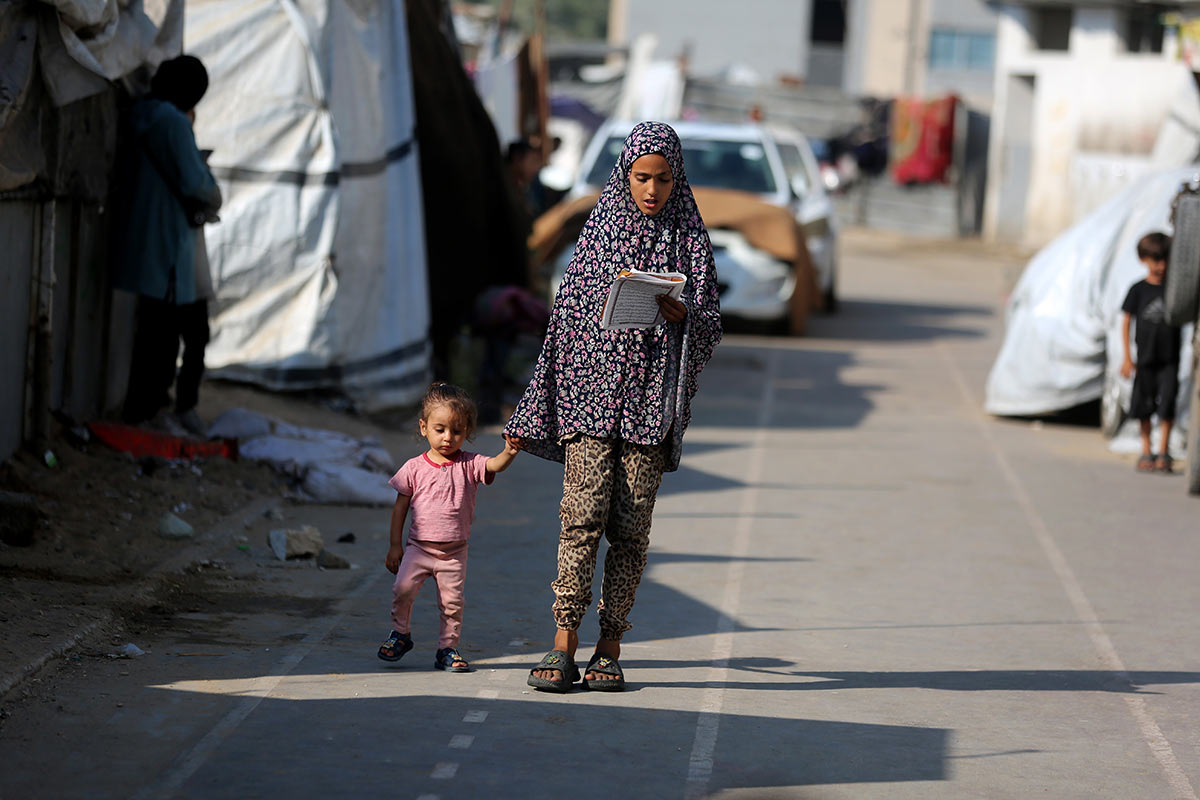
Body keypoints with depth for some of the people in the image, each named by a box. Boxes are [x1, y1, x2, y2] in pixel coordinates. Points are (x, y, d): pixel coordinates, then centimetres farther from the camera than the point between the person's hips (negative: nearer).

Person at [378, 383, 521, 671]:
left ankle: (448, 648, 16)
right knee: (402, 588, -13)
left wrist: (508, 454, -43)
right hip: (419, 547, 0)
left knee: (452, 602, 0)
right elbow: (400, 507, 5)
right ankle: (400, 634, 11)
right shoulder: (415, 468, 1)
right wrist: (395, 545, 2)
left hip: (454, 551, 0)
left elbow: (494, 465, -20)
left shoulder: (469, 465, 0)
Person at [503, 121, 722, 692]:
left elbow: (710, 323, 6)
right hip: (592, 390, 0)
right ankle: (564, 646, -11)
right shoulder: (601, 228, 8)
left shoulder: (688, 239, 7)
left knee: (631, 528, -2)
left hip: (651, 398, 0)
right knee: (583, 513, -12)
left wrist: (681, 314, -19)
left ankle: (609, 650, 5)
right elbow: (569, 314, 9)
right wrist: (537, 410, 7)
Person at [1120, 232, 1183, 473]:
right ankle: (1146, 451, 18)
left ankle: (1164, 452, 1)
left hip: (1170, 358, 0)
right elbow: (1126, 321, 2)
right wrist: (1127, 357, -2)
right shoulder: (1139, 290, 0)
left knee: (1167, 403, -7)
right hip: (1145, 358, 0)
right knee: (1144, 406, 6)